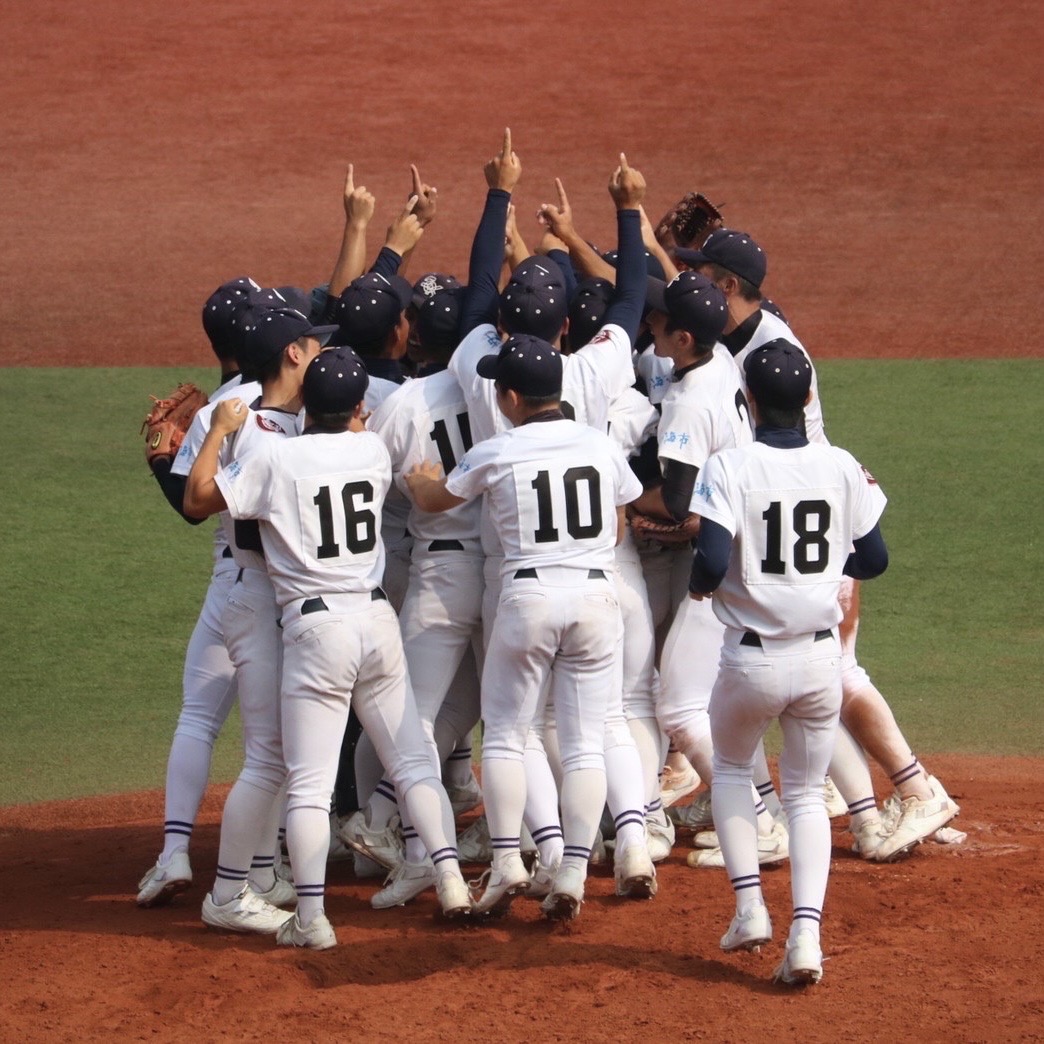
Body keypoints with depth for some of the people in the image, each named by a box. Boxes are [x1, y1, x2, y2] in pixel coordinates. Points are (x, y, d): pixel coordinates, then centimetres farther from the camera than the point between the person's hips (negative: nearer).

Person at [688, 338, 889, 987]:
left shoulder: (730, 468, -13)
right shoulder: (841, 469, -2)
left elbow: (712, 564, -20)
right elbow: (873, 561, 6)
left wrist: (698, 585, 3)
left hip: (751, 660, -2)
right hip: (820, 657, 2)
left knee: (731, 769, 25)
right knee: (807, 792, 15)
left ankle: (749, 904, 9)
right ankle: (807, 931, -4)